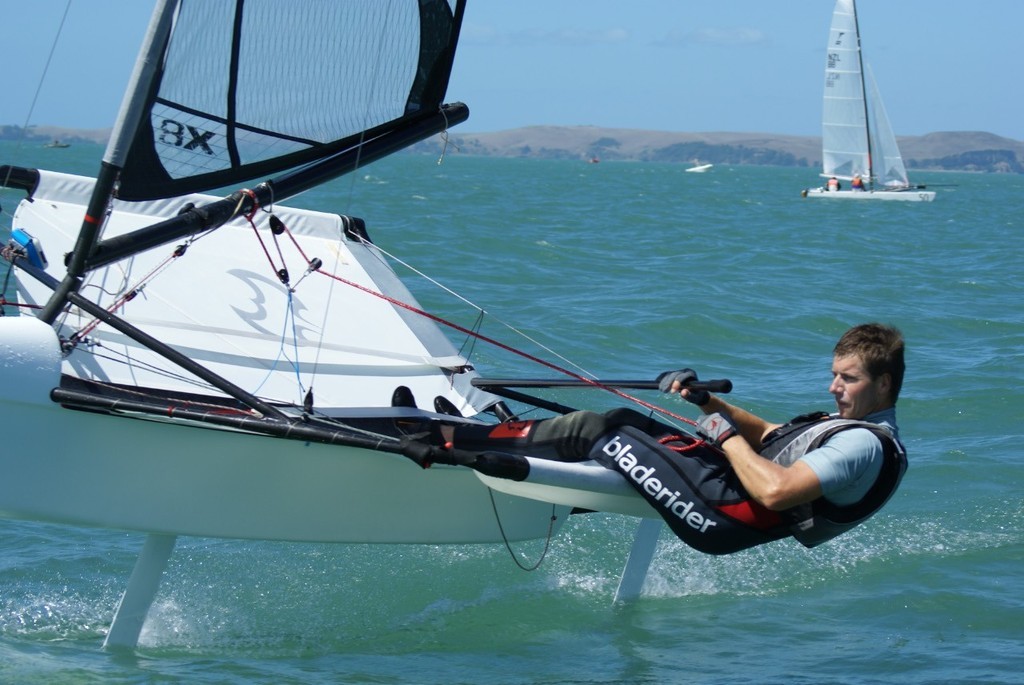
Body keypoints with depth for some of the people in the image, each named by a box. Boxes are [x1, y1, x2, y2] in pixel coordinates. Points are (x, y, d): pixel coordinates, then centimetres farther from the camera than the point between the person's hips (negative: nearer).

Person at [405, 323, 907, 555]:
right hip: (732, 481, 10)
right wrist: (706, 401, 8)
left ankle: (446, 439, -2)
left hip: (726, 513, -10)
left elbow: (776, 491, -29)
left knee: (590, 432, -7)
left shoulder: (866, 445, -17)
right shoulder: (850, 423, 15)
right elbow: (768, 436, 22)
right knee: (627, 422, 12)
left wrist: (725, 434, -14)